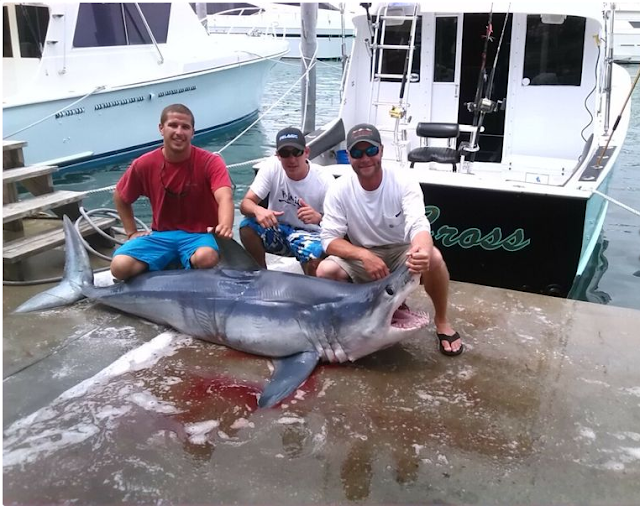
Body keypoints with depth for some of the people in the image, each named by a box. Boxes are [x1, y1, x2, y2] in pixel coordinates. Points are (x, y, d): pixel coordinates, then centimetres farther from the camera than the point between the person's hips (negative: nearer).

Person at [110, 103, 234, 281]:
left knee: (206, 259, -38)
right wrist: (132, 232, 6)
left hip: (199, 234, -3)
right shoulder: (144, 164, -3)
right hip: (161, 235, 3)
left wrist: (225, 225, -53)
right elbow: (120, 198, 15)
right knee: (120, 266, -21)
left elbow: (225, 197, -32)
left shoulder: (211, 162, -13)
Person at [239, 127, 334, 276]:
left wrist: (318, 218, -42)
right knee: (247, 226, -27)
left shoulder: (324, 181, -20)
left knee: (315, 257, -35)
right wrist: (258, 210, -43)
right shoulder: (271, 167, -15)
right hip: (278, 229, 3)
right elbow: (246, 203, -17)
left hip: (308, 234, -3)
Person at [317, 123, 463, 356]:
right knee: (326, 270, -26)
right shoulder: (339, 190, -14)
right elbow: (329, 239, -16)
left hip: (401, 253, -2)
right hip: (361, 258, 2)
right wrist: (364, 255, -35)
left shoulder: (403, 182, -18)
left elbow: (418, 225, -31)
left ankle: (441, 321, -5)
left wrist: (421, 250, -56)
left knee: (433, 258, -34)